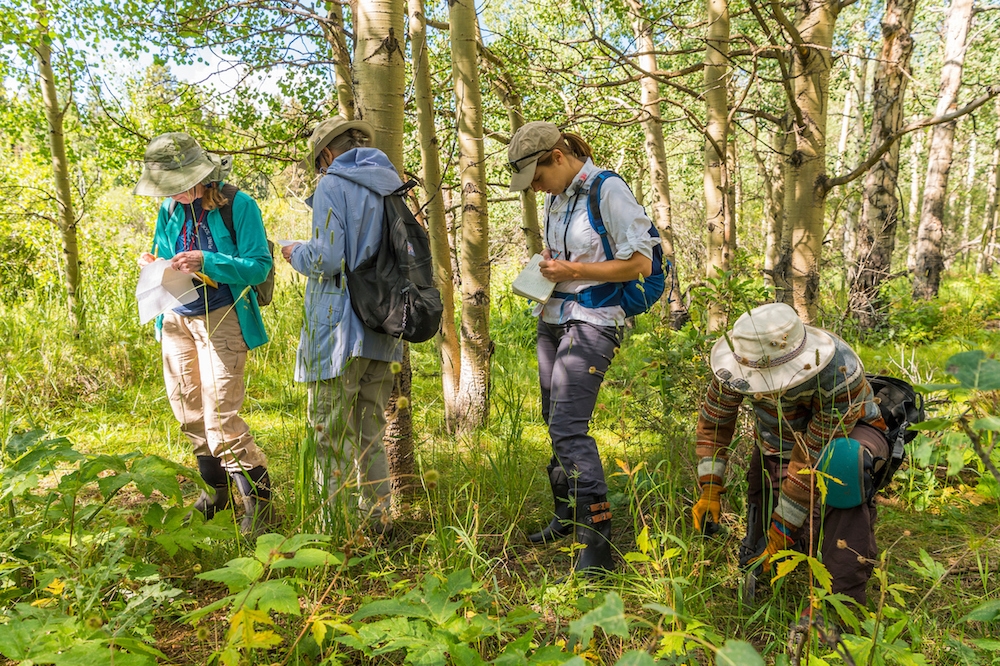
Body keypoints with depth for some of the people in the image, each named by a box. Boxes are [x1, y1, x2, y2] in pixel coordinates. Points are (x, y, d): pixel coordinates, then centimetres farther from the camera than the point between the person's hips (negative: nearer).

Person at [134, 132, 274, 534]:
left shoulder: (237, 205, -11)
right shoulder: (170, 209, 7)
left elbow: (258, 267, -14)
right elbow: (164, 258, 18)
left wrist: (206, 262, -26)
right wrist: (153, 266, -6)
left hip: (220, 319, -7)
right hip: (176, 319, 7)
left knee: (220, 417, -11)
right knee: (189, 412, 12)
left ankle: (258, 499, 0)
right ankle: (216, 489, 29)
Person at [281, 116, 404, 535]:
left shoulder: (332, 187, -7)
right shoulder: (391, 189, 14)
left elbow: (327, 258, -17)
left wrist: (296, 254, 2)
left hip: (340, 328, -7)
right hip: (384, 330, 7)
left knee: (331, 433, 0)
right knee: (369, 433, 15)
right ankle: (377, 523, 21)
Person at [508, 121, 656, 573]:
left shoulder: (608, 190, -13)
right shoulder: (555, 198, 12)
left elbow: (641, 263, -15)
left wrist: (572, 270, -17)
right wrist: (547, 268, 4)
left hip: (592, 323, -9)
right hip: (553, 319, 9)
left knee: (568, 427, -16)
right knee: (556, 422, 13)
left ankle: (598, 543, -11)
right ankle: (567, 517, 28)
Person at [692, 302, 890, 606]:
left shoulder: (841, 375, -39)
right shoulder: (742, 358, -27)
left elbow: (813, 460, -35)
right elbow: (714, 421, -12)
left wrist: (782, 529, -30)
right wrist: (710, 490, -18)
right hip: (779, 442, 4)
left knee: (842, 464, -43)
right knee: (758, 561, -5)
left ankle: (844, 597, -34)